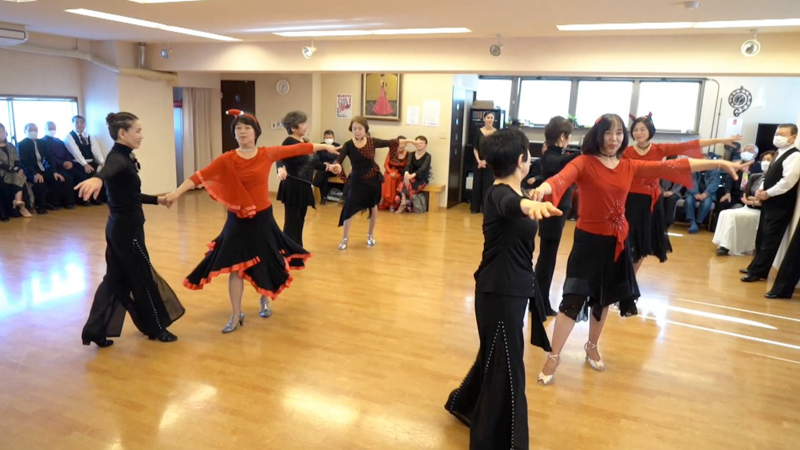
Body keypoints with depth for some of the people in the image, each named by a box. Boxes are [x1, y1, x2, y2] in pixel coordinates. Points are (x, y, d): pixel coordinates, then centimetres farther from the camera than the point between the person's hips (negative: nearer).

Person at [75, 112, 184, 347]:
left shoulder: (122, 157, 11)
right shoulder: (118, 158, -19)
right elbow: (109, 168, -45)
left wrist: (156, 200, 29)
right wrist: (98, 178, -67)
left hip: (120, 228, 9)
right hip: (127, 230, -9)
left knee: (116, 279, 14)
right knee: (143, 278, 5)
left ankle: (95, 331, 18)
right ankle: (156, 328, 21)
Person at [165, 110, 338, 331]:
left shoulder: (267, 154, -4)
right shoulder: (227, 159, -7)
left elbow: (296, 149, 0)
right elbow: (201, 176, -14)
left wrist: (324, 146, 7)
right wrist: (177, 193, -24)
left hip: (262, 218, 1)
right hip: (237, 221, -1)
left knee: (267, 262, 14)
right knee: (235, 266, 2)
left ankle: (264, 301, 42)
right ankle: (236, 315, 16)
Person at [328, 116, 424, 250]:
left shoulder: (372, 142, -7)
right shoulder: (348, 145, -13)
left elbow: (391, 143, -1)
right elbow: (339, 159, -23)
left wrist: (410, 141, 0)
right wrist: (337, 166, -47)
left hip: (373, 179, 2)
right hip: (357, 180, -2)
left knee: (373, 207, 14)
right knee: (349, 208, -5)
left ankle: (370, 234, 34)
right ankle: (345, 238, 11)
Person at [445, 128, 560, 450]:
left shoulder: (515, 191, 5)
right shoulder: (498, 194, -22)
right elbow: (510, 204, -49)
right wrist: (529, 205, -69)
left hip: (512, 289, 10)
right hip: (498, 292, -10)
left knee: (495, 356, 25)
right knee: (506, 368, 1)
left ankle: (464, 404, 49)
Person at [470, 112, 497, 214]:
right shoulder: (479, 131, 3)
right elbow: (475, 148, 2)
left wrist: (486, 161, -13)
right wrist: (479, 161, -10)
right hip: (479, 162, 2)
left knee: (488, 184, -1)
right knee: (477, 183, 5)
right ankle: (475, 207, 13)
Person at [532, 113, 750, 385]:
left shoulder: (630, 166, 3)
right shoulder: (584, 163, -12)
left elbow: (671, 167, 4)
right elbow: (562, 178, -32)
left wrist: (720, 164, 4)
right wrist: (543, 188, -56)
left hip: (616, 242, 5)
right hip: (588, 240, -5)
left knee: (604, 298, 18)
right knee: (574, 299, -6)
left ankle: (592, 347, 39)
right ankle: (553, 356, 8)